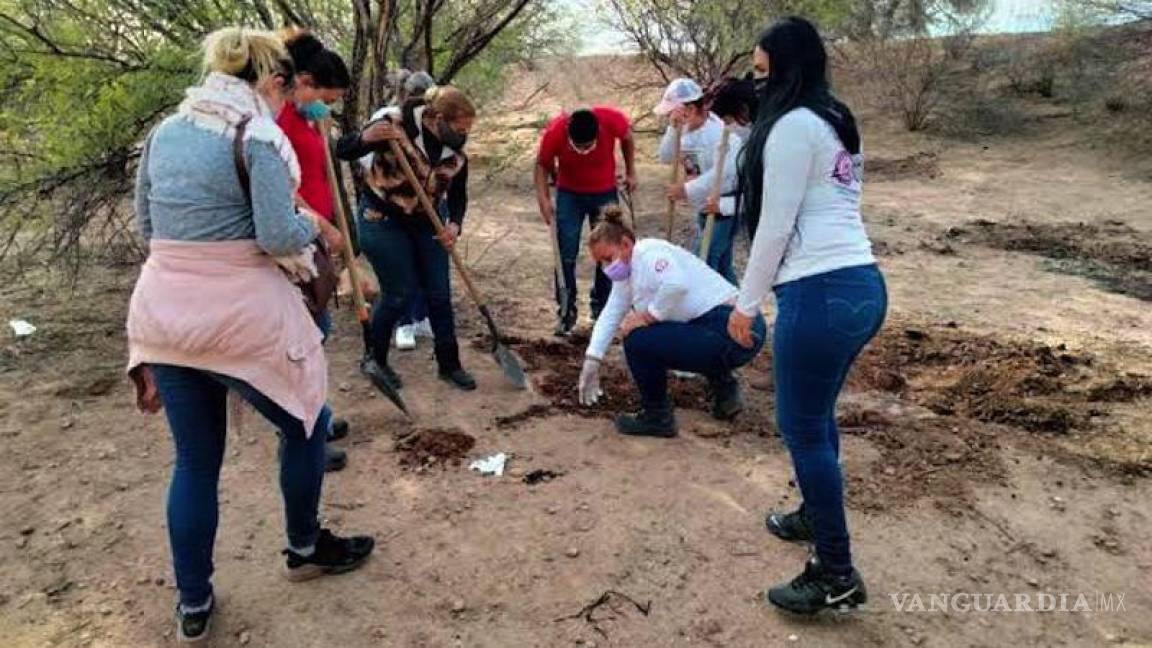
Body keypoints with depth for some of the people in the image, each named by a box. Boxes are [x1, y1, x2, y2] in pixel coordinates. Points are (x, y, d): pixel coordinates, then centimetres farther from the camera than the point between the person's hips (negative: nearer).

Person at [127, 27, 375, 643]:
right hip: (242, 313, -7)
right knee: (302, 425, 18)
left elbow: (146, 224, 18)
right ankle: (305, 549, 35)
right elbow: (277, 236, -18)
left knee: (195, 459, 16)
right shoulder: (257, 134, -11)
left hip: (165, 310, 7)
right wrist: (310, 223, 2)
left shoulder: (165, 131, 11)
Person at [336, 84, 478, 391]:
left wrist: (454, 224, -16)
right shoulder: (395, 125, -21)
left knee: (440, 295, 5)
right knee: (399, 295, -2)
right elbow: (343, 151, -18)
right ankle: (375, 359, 21)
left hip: (426, 225, 5)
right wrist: (365, 138, -40)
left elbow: (458, 196, 5)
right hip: (384, 224, -5)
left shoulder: (456, 153, -6)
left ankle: (449, 364, 21)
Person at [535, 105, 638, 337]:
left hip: (605, 193, 1)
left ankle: (601, 306, 23)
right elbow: (542, 164, -11)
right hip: (569, 194, -1)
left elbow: (627, 138, -3)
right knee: (566, 255, -5)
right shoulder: (554, 132, -28)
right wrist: (543, 198, -21)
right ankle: (566, 311, 6)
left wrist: (630, 172, 1)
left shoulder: (612, 120, -28)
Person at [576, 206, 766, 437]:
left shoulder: (648, 252, -13)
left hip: (732, 331, -11)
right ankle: (724, 388, 30)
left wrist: (646, 317, -19)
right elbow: (610, 314, 17)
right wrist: (591, 362, 13)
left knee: (638, 340, -14)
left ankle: (657, 417, 4)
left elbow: (677, 284, -32)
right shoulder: (627, 272, 16)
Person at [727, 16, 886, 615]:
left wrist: (747, 302, -3)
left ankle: (836, 574, 9)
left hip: (821, 292, -10)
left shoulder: (793, 124, -10)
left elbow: (775, 226, -11)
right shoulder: (836, 122, 19)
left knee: (802, 428, 0)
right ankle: (815, 516, 41)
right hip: (862, 284, 10)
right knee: (816, 416, 23)